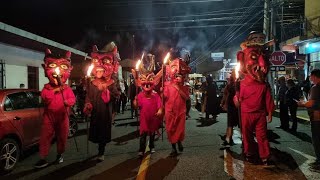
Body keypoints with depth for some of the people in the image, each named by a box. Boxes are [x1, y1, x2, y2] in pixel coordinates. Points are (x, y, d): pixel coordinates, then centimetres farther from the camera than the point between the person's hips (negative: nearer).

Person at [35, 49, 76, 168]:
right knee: (45, 137, 0)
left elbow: (72, 99, -7)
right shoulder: (46, 88, 3)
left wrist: (67, 101, -27)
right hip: (49, 116, 0)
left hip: (63, 116, 1)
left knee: (62, 136, 9)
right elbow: (45, 97, -16)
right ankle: (43, 158, 8)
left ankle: (59, 155, 28)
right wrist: (55, 90, -23)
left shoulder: (67, 88, 3)